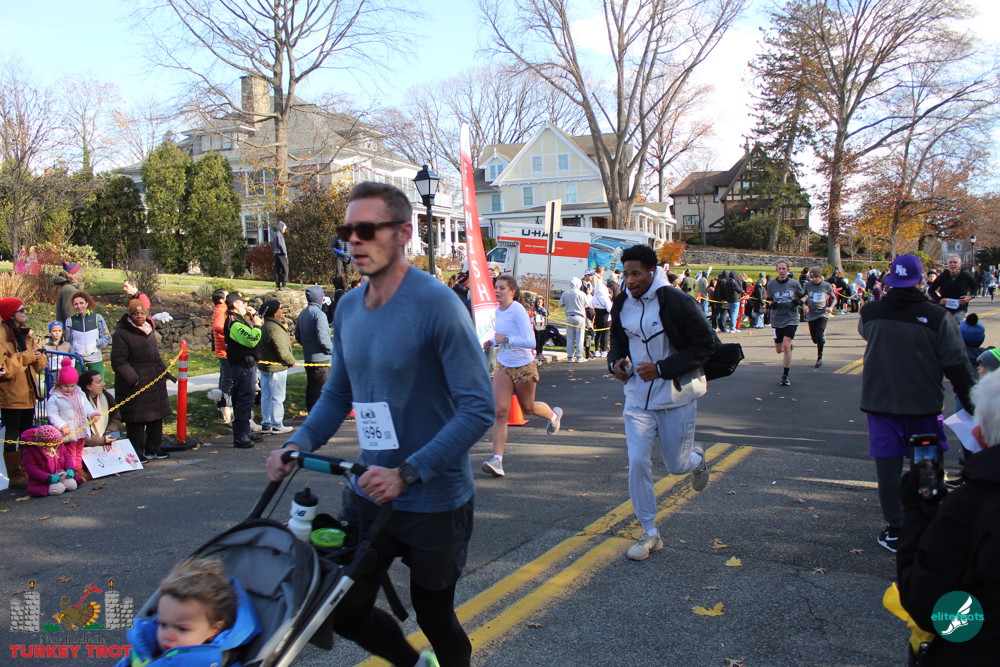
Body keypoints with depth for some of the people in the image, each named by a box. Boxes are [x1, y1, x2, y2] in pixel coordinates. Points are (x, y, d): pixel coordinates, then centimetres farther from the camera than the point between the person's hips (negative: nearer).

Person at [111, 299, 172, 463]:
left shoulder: (149, 331, 14)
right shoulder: (121, 334, -11)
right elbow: (118, 362, -15)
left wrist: (163, 371, 15)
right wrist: (133, 379, -19)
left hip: (155, 382, 8)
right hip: (135, 385, -8)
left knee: (157, 416, 12)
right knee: (136, 420, -2)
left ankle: (153, 449, 24)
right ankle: (136, 453, 9)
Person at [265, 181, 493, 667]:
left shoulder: (435, 303, -19)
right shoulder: (349, 307, 2)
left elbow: (478, 408, -23)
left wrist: (407, 473, -27)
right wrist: (298, 445, -4)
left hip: (434, 502, -6)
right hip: (368, 494, 6)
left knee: (433, 615, 13)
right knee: (345, 612, 16)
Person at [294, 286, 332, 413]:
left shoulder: (303, 313, 9)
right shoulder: (319, 314, -18)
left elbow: (297, 335, 14)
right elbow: (323, 338, -23)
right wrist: (331, 349, -9)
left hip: (308, 357, 8)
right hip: (320, 358, -8)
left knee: (310, 387, 17)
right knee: (319, 389, -2)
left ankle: (310, 412, 27)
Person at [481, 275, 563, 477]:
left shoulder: (517, 310, -21)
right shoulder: (498, 310, 3)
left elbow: (530, 342, -26)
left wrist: (505, 339, -27)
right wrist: (493, 342, 3)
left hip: (524, 367, -5)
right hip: (503, 366, 5)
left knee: (528, 408, 18)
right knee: (500, 411, -9)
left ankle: (554, 414, 53)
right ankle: (497, 459, -12)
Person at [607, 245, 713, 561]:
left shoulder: (676, 302, -17)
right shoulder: (621, 305, 0)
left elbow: (705, 344, -15)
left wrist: (662, 368, -22)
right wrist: (616, 362, -7)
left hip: (677, 396, -4)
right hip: (638, 396, 4)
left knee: (677, 465, 8)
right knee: (637, 462, -5)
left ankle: (697, 458, 48)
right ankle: (650, 534, 11)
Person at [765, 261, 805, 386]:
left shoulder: (794, 283, -3)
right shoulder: (771, 284, 1)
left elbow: (803, 296, 12)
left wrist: (799, 301, -10)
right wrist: (771, 304, -10)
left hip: (791, 319, -3)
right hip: (777, 320, 3)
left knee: (786, 345, -17)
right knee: (779, 350, 8)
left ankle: (785, 376, -7)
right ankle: (789, 348, 48)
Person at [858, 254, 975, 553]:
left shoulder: (871, 312, -5)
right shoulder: (936, 316, -12)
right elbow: (957, 365, -9)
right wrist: (968, 401, 0)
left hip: (880, 402, 1)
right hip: (923, 405, -1)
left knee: (888, 465, 6)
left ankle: (895, 531, 10)